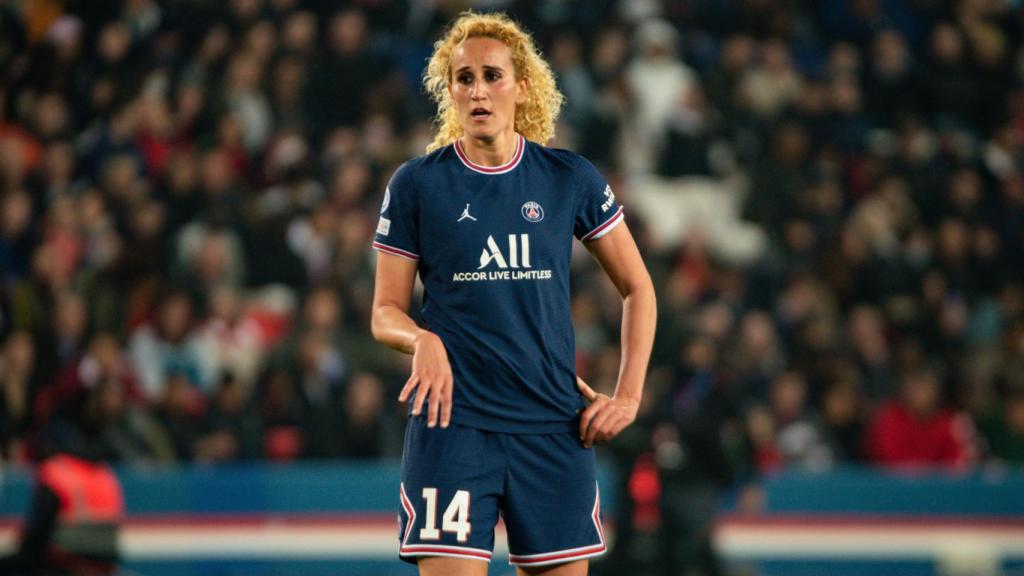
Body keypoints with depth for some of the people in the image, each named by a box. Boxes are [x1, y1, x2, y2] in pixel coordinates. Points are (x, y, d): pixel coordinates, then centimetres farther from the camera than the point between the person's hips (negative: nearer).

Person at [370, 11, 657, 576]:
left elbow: (637, 287, 13)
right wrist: (423, 340, -18)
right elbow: (385, 312, 4)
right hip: (452, 423, -2)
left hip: (555, 427, 2)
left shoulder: (569, 179, 4)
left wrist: (628, 396, 4)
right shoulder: (416, 184, 1)